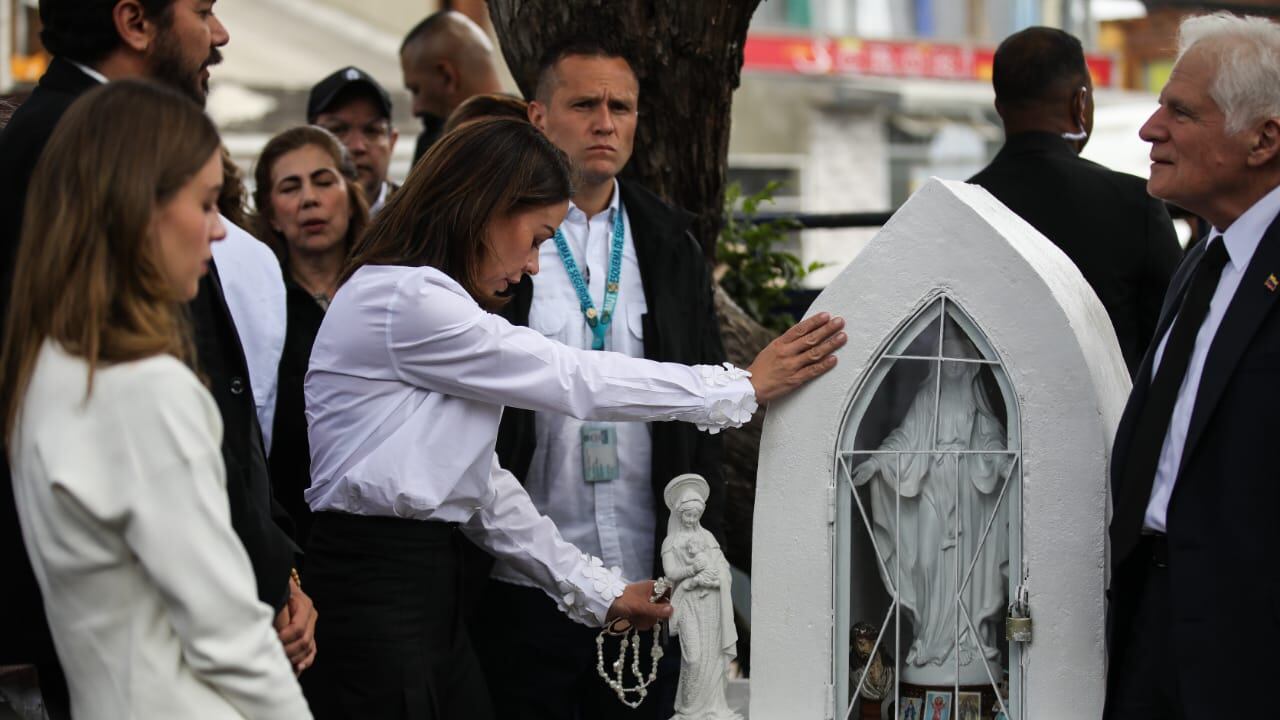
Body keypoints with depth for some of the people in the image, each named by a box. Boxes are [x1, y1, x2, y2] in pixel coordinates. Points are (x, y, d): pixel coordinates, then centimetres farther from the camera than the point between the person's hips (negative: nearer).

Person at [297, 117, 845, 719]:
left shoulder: (429, 303, 20)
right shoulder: (404, 302, -12)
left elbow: (482, 483, 18)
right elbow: (575, 381, -11)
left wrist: (600, 592, 15)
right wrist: (745, 387, -6)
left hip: (427, 588, 10)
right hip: (370, 588, -10)